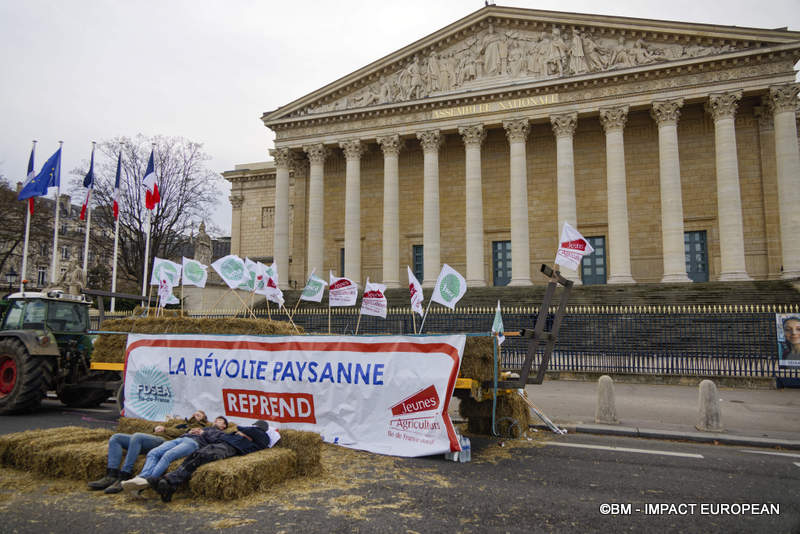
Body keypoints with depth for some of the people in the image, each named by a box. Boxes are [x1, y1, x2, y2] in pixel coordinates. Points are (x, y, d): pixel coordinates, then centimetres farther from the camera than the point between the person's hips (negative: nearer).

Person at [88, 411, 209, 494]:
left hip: (164, 441, -8)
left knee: (137, 436, -34)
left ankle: (123, 479, -36)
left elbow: (180, 433, -2)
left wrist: (164, 430, -1)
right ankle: (111, 476, -18)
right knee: (115, 438, -5)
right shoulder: (178, 420, 39)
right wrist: (157, 427, 8)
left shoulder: (197, 427, 17)